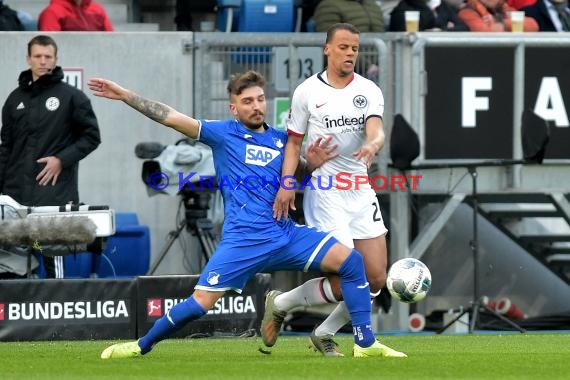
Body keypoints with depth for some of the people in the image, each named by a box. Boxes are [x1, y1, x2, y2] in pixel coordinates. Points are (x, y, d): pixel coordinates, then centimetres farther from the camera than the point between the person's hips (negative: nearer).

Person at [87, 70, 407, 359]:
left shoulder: (281, 140, 15)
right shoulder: (223, 133, 5)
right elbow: (172, 118, -1)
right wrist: (126, 95, -7)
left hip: (286, 234, 4)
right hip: (242, 240, -4)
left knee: (351, 260, -11)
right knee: (200, 303, -12)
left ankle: (366, 343, -5)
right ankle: (142, 346, 11)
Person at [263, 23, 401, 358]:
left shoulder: (369, 91, 5)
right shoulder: (307, 91, 0)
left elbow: (376, 130, -11)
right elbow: (294, 141, 5)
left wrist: (373, 144, -34)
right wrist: (286, 183, -7)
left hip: (361, 191, 4)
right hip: (324, 192, -4)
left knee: (376, 279, 0)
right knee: (346, 282, -13)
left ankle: (324, 334, 22)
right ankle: (280, 304, 12)